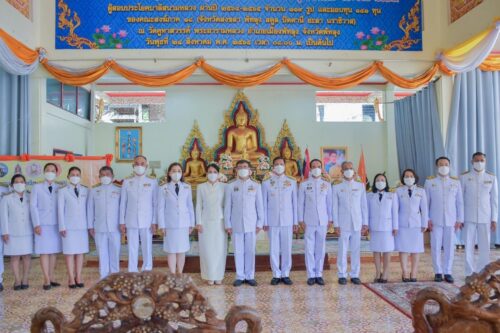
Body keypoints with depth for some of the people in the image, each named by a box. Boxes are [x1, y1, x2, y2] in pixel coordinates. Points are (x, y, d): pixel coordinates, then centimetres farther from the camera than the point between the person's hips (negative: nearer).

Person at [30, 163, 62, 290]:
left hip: (56, 224, 2)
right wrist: (36, 224, -8)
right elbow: (33, 206, 0)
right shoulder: (36, 187, 5)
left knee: (54, 251, 5)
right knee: (44, 252, -2)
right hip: (43, 224, -2)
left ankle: (52, 277, 14)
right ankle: (47, 280, 1)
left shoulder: (60, 189, 9)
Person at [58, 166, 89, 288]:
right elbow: (60, 209, 0)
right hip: (69, 226, -2)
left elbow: (88, 208, 8)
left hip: (82, 226, 2)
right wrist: (62, 227, -6)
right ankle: (71, 279, 6)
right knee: (69, 253, 0)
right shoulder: (62, 191, 3)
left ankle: (78, 277, 10)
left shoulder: (85, 190, 9)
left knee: (80, 252, 5)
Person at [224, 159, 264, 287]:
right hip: (236, 224, 0)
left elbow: (259, 206, 5)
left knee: (250, 251, 5)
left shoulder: (256, 185, 4)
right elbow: (227, 206, 2)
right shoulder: (230, 186, 2)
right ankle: (240, 276, 15)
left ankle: (250, 276, 16)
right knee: (238, 251, 5)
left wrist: (260, 223, 1)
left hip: (251, 224, 0)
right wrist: (228, 224, -1)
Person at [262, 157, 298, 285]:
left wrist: (295, 222, 3)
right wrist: (265, 222, -1)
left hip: (287, 221, 0)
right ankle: (276, 275, 14)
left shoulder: (292, 182, 5)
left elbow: (295, 203, 5)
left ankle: (285, 274, 16)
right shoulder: (266, 183, 3)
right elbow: (264, 204, 3)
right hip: (272, 221, 0)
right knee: (274, 249, 3)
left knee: (287, 249, 4)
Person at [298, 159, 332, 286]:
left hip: (323, 222, 1)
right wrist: (300, 220, -2)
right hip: (309, 222, -1)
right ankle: (311, 275, 9)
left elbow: (329, 203, 9)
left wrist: (330, 219, 5)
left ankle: (319, 274, 14)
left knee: (320, 249, 5)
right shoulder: (304, 184, 3)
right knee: (309, 249, 0)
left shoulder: (327, 185, 8)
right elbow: (300, 203, 3)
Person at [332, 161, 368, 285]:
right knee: (343, 251, 0)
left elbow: (364, 205, 8)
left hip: (357, 224, 1)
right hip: (343, 224, -1)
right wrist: (336, 224, -3)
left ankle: (355, 275, 13)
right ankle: (342, 275, 9)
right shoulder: (337, 187, 5)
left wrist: (365, 223, 4)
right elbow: (335, 207, 3)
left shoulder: (360, 186, 9)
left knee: (356, 250, 4)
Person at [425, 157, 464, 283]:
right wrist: (427, 219, -2)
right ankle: (438, 272, 11)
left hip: (451, 220, 1)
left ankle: (448, 272, 13)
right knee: (436, 247, 1)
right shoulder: (429, 182, 4)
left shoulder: (456, 182, 8)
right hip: (435, 220, -1)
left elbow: (460, 202, 8)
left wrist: (459, 219, 3)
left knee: (449, 247, 2)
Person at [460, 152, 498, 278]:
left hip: (485, 218, 1)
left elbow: (494, 200, 4)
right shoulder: (464, 177, -1)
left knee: (485, 246, 4)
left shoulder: (492, 178, 3)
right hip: (469, 217, -1)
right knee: (469, 246, 1)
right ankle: (470, 273, 10)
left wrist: (494, 219, 1)